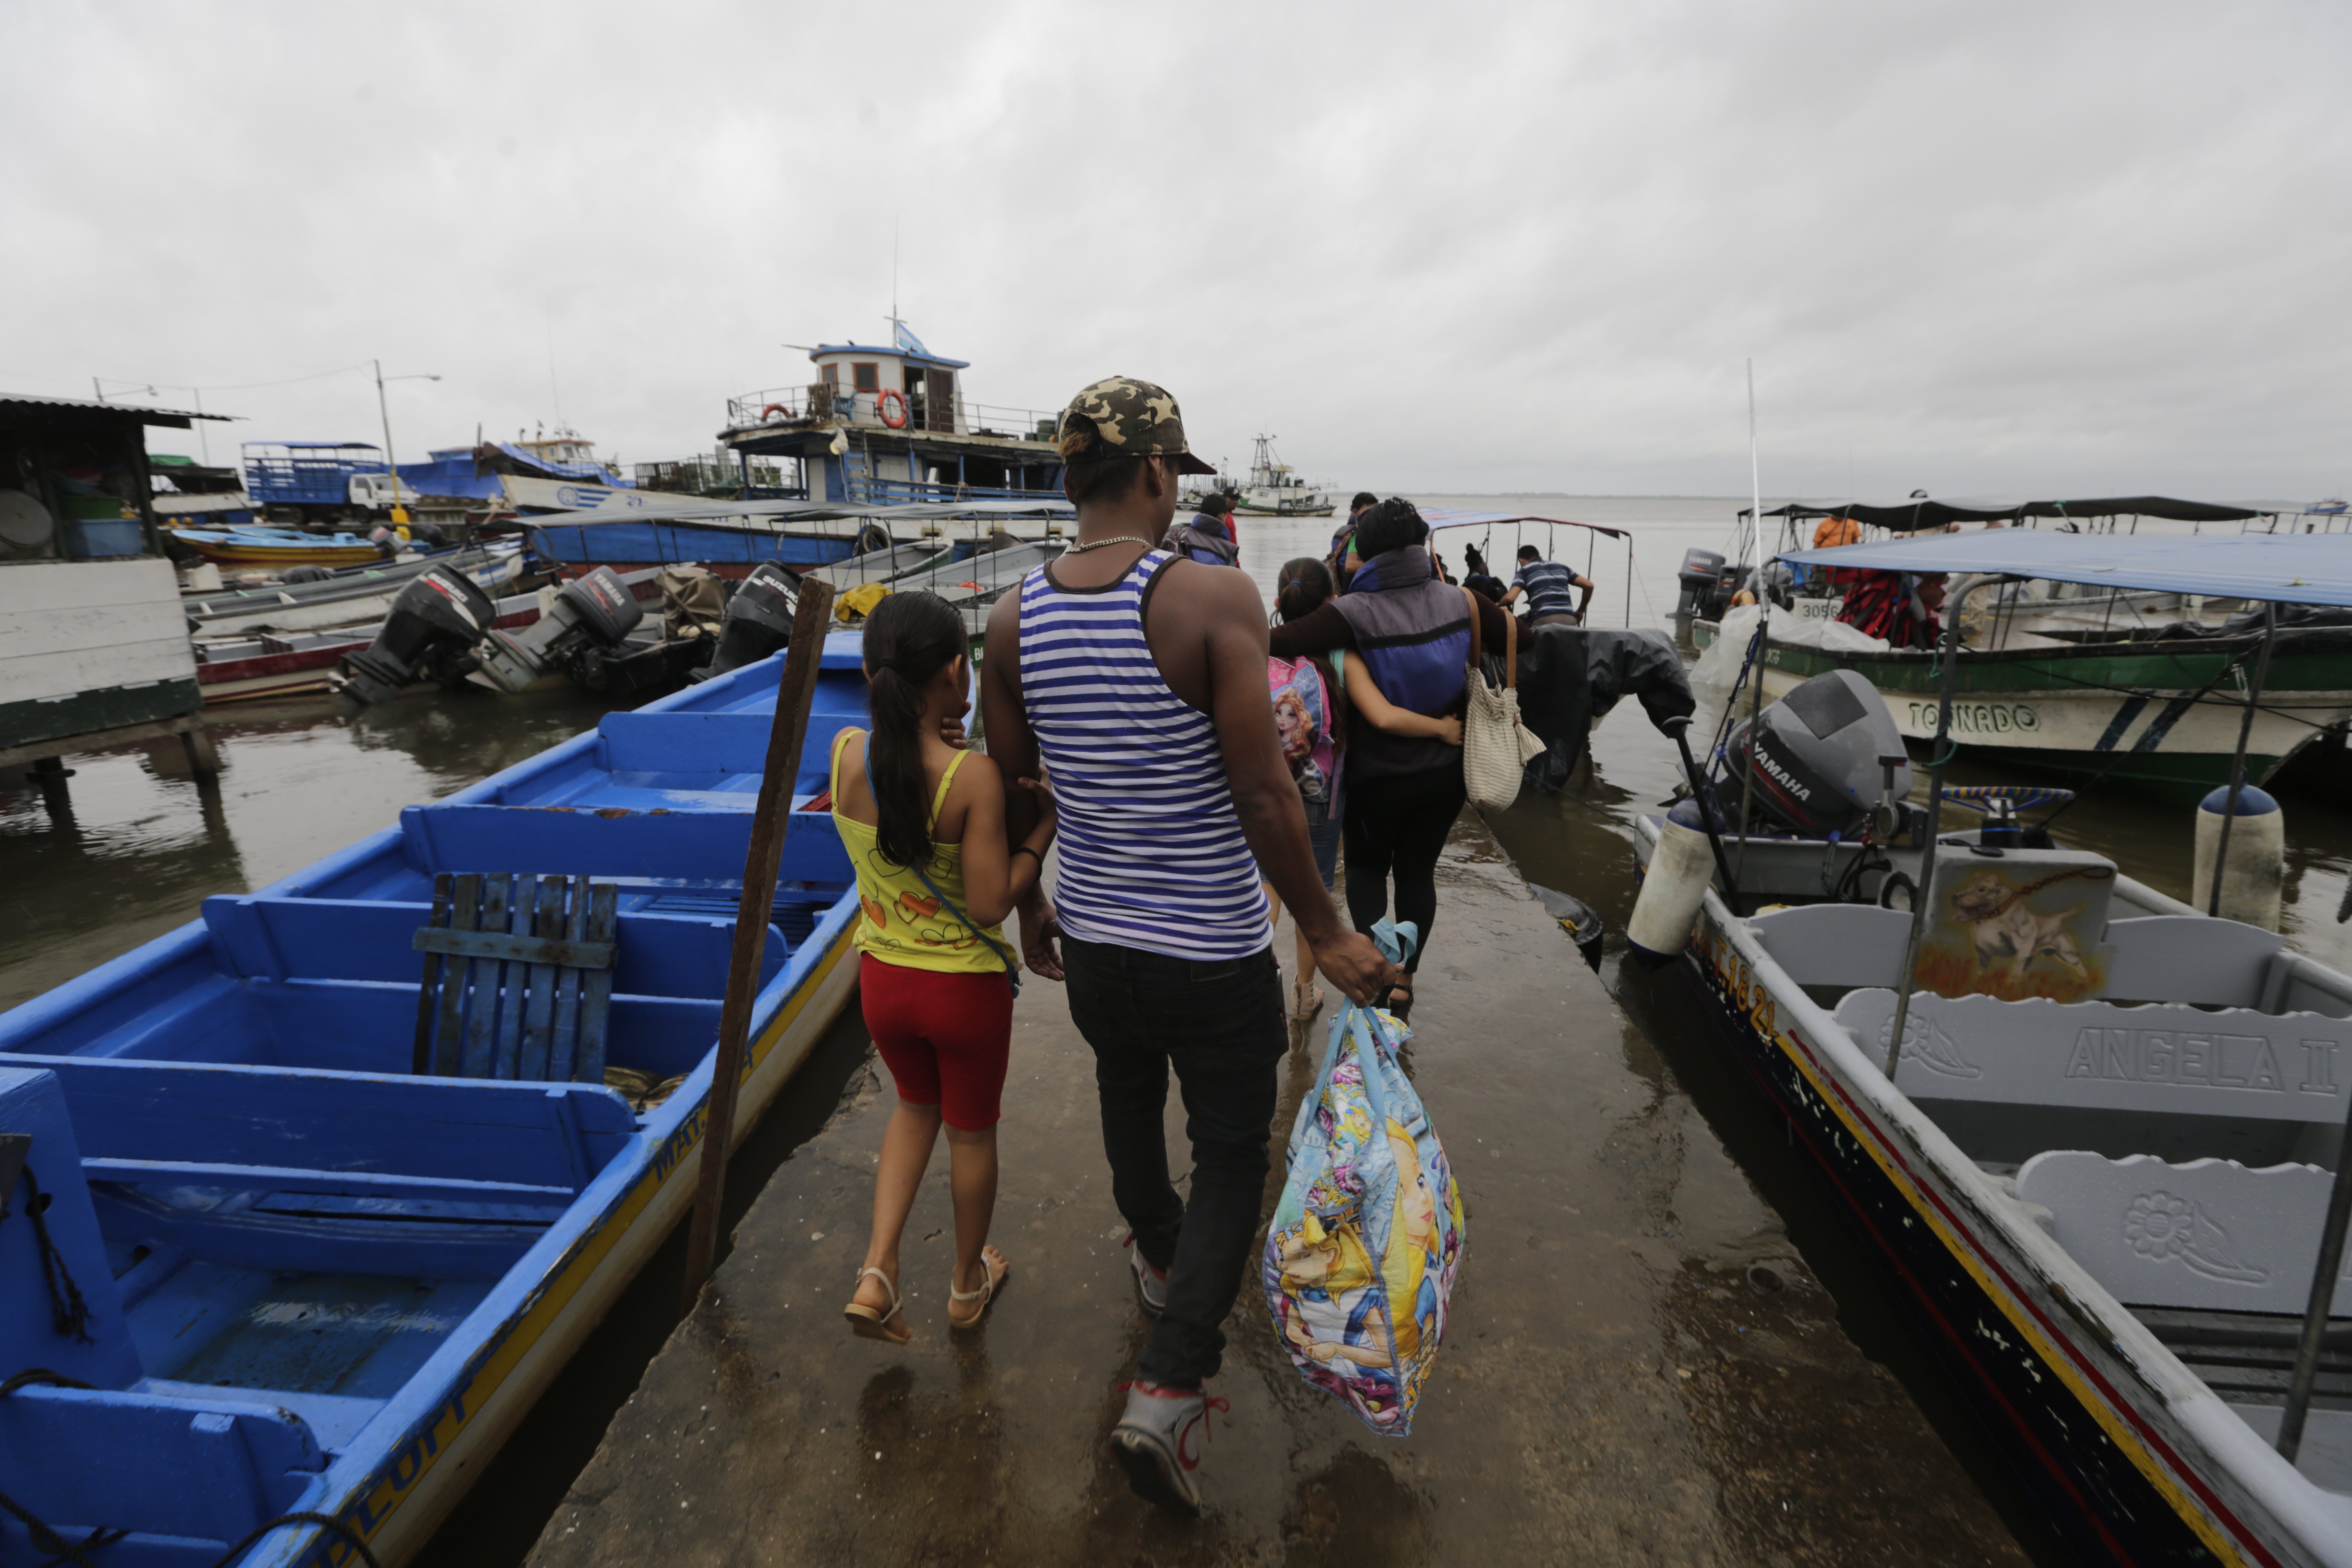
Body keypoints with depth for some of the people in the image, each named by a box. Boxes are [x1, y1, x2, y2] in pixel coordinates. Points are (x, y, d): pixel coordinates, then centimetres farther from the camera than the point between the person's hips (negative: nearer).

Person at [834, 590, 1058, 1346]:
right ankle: (969, 1281, 43)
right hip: (966, 986, -4)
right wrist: (1048, 823, -14)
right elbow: (990, 904, -22)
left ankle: (879, 1268, 24)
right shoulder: (974, 777, -25)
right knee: (971, 1132, 20)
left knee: (917, 1104, 31)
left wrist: (937, 737, 0)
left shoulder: (846, 753, -11)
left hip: (882, 979, 5)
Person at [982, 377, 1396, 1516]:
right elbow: (1263, 798, -20)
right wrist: (1325, 931, -7)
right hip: (1214, 953, -5)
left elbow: (1014, 792, 5)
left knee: (1128, 1102, 30)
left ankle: (1160, 1257, 57)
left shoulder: (1014, 619, -4)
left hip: (1092, 939, 6)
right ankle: (1167, 1393, 16)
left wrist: (1027, 906, 20)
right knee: (1231, 1155, 15)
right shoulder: (1216, 599, -20)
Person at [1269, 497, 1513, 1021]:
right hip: (1447, 769, 4)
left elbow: (1272, 643, -30)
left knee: (1366, 866, 21)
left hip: (1379, 775, -4)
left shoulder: (1354, 613, -23)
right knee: (1418, 870, 19)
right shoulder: (1459, 602, -7)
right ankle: (1404, 981, 28)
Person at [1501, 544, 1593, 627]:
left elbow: (1510, 598, -2)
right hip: (1569, 619, 4)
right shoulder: (1560, 567, 28)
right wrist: (1580, 611, 30)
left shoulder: (1524, 571, 15)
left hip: (1544, 620, -4)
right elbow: (1589, 585, 19)